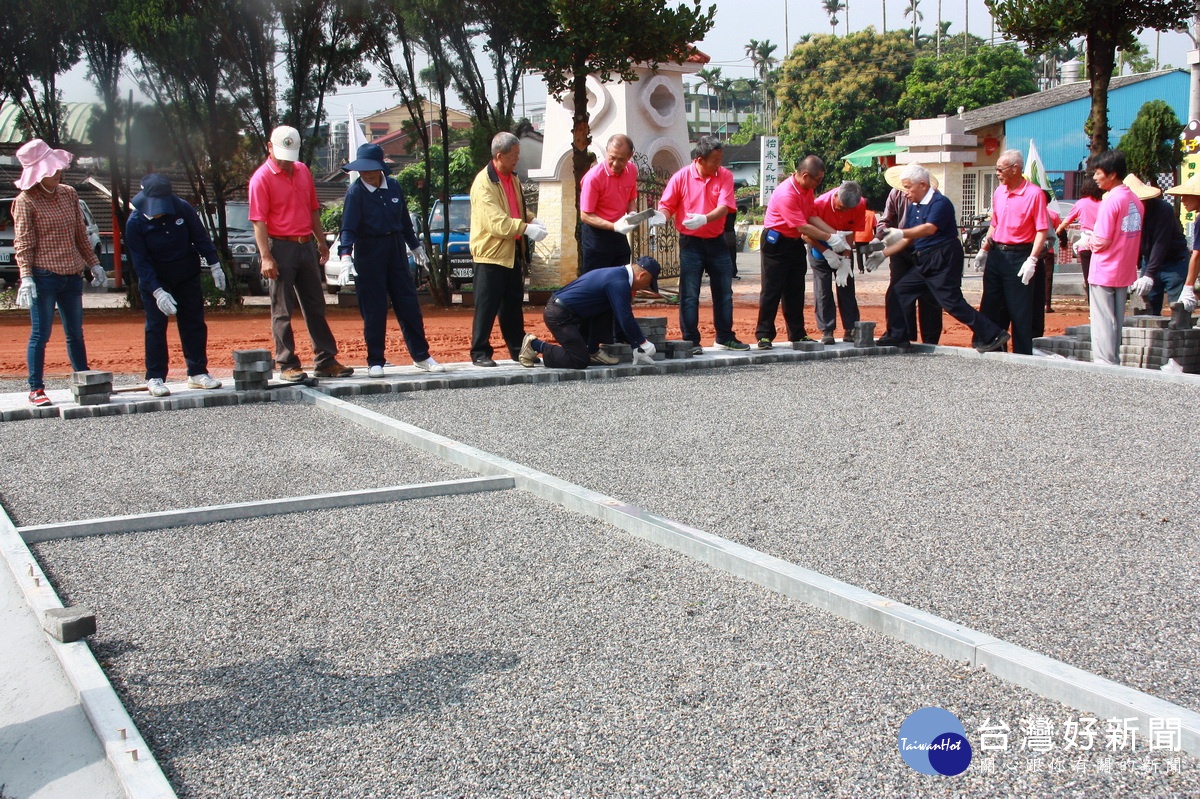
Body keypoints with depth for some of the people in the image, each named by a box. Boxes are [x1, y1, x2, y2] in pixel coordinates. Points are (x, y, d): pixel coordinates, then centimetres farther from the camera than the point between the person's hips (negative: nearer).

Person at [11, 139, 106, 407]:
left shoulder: (69, 194, 10)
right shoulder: (25, 201, -7)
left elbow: (80, 234, 17)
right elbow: (23, 244, -10)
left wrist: (93, 264, 17)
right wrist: (26, 277, -19)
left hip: (72, 275, 6)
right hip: (43, 276, -6)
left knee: (75, 333, 14)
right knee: (40, 334, -1)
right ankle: (36, 390, 6)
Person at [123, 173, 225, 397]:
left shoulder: (182, 209, -15)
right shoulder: (135, 223, -20)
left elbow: (201, 238, -2)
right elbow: (141, 263, -19)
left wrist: (214, 266, -2)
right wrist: (158, 292, -27)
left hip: (188, 277, 3)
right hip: (154, 281, -2)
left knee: (194, 323, 5)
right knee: (155, 326, -4)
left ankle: (198, 372, 15)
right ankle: (155, 378, 3)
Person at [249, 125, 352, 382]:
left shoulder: (303, 171, 11)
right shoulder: (262, 178, -8)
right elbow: (259, 221, -13)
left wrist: (321, 243, 17)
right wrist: (266, 257, -20)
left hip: (306, 246, 6)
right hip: (281, 248, -6)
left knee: (316, 307, 11)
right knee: (283, 311, 0)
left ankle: (326, 361, 18)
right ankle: (287, 365, 6)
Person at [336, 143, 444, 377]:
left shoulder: (393, 187, 3)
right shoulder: (355, 191, -9)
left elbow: (404, 220, 15)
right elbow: (348, 226, -17)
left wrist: (415, 246, 23)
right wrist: (346, 256, -30)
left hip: (396, 249, 4)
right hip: (368, 252, -4)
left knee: (409, 303, 7)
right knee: (373, 309, 0)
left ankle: (421, 356, 16)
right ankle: (375, 362, 10)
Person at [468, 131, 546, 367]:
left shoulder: (512, 177, 12)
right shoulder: (483, 183, -16)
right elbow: (497, 223, -23)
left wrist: (532, 219, 5)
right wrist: (527, 228, -25)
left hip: (513, 252, 8)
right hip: (490, 253, -8)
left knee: (513, 304, 14)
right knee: (487, 306, -4)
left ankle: (518, 349, 22)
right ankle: (480, 352, 3)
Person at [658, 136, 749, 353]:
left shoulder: (725, 176, -2)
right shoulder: (681, 177, -6)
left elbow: (724, 207, -13)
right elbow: (667, 205, -2)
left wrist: (704, 219, -30)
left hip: (717, 242, 3)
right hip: (691, 243, -3)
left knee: (724, 292, 10)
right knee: (689, 294, -2)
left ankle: (725, 337, 23)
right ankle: (691, 340, 6)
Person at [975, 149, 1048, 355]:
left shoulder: (1034, 193, -11)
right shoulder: (999, 192, 10)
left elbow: (1042, 231, -14)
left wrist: (1032, 260, -21)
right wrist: (983, 250, 16)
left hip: (1018, 256, -7)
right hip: (996, 254, 7)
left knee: (1020, 312, -1)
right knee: (991, 307, 11)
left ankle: (1023, 358, 7)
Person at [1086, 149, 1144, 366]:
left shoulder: (1111, 201, -18)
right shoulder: (1135, 200, 8)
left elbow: (1103, 241, -20)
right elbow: (1131, 238, 14)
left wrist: (1090, 240, 1)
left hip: (1104, 272, -8)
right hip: (1125, 271, 8)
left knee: (1102, 322, -1)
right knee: (1116, 321, 15)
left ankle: (1104, 364, 1)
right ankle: (1114, 362, 20)